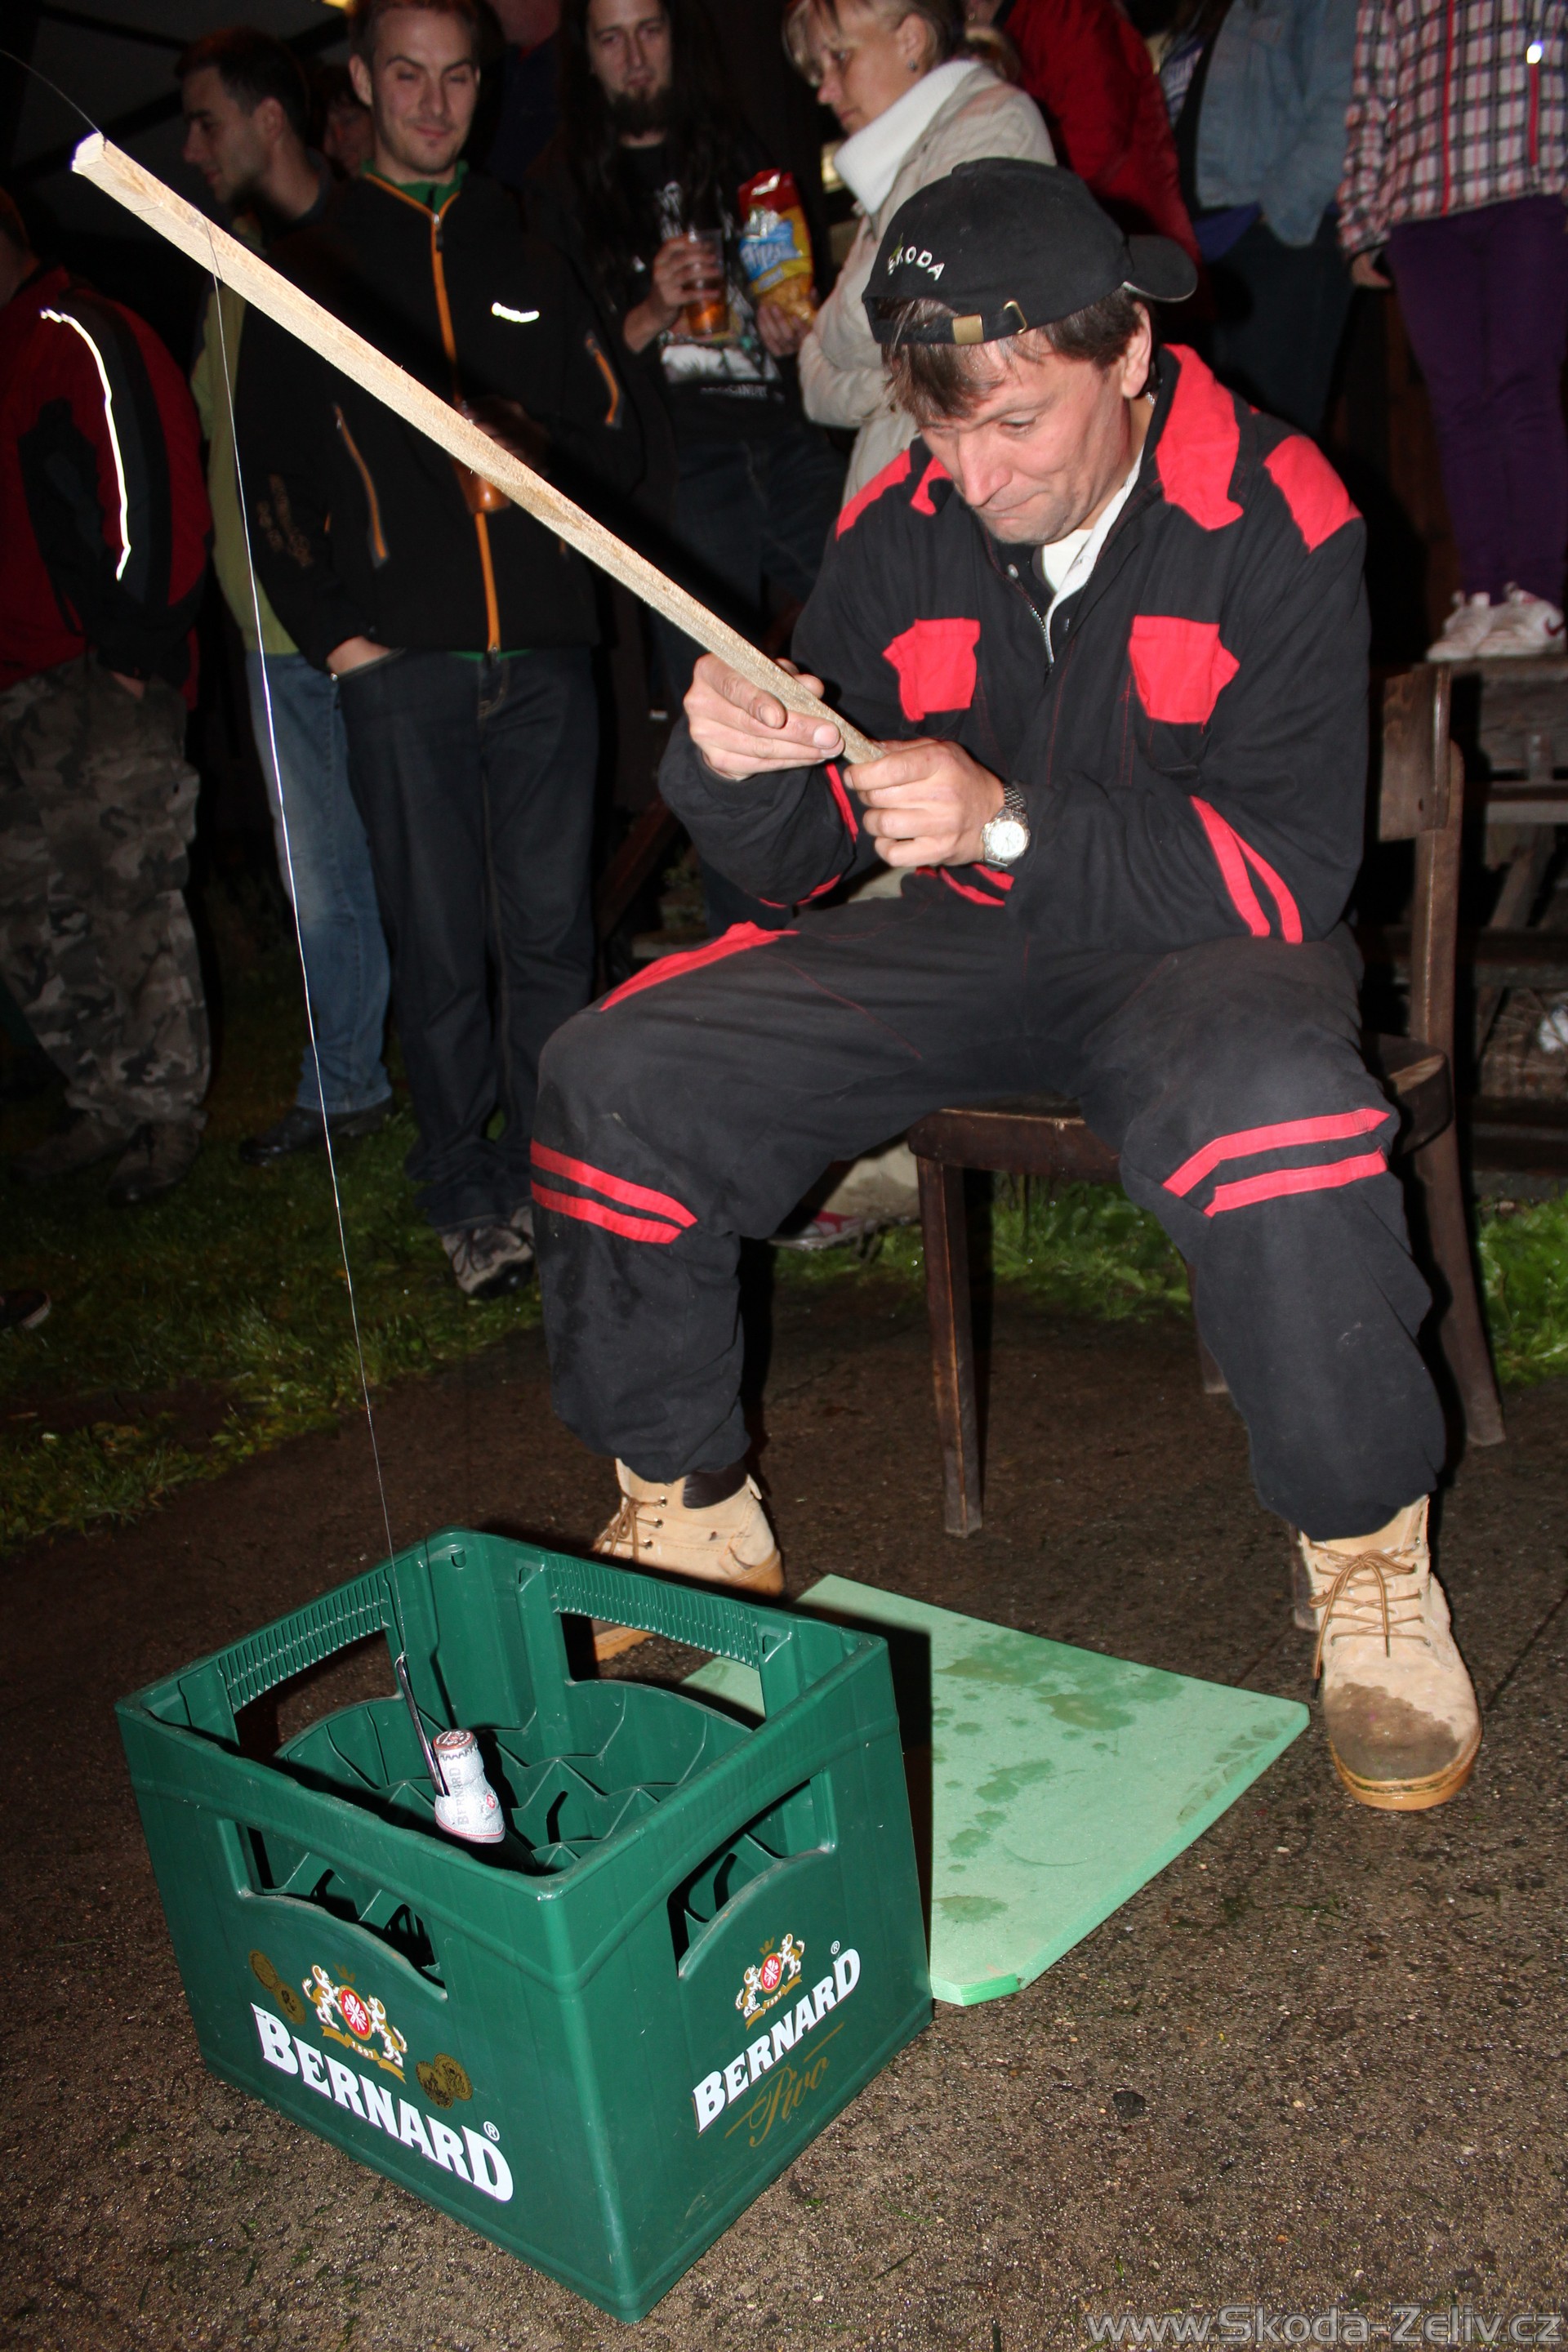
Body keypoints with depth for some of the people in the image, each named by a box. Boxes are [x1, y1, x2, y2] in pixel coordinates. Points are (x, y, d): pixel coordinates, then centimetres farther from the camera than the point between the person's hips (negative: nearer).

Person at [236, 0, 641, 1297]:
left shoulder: (528, 255, 20)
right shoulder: (305, 267, 13)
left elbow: (619, 443, 18)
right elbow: (269, 474, 8)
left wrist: (537, 454, -1)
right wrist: (332, 631, -3)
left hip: (543, 651, 2)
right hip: (400, 665, -2)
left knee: (551, 931, 2)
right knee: (440, 943, -2)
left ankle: (556, 1177, 14)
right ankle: (468, 1193, 9)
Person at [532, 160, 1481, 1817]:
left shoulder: (1271, 520, -12)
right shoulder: (902, 529, -1)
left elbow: (1290, 871, -17)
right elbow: (803, 857, 3)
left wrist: (1010, 827, -29)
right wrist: (737, 768, -21)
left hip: (1194, 947, -3)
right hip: (966, 945, 4)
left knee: (1281, 1123, -40)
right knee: (611, 1076, -12)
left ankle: (1368, 1558, -12)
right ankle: (690, 1515, 7)